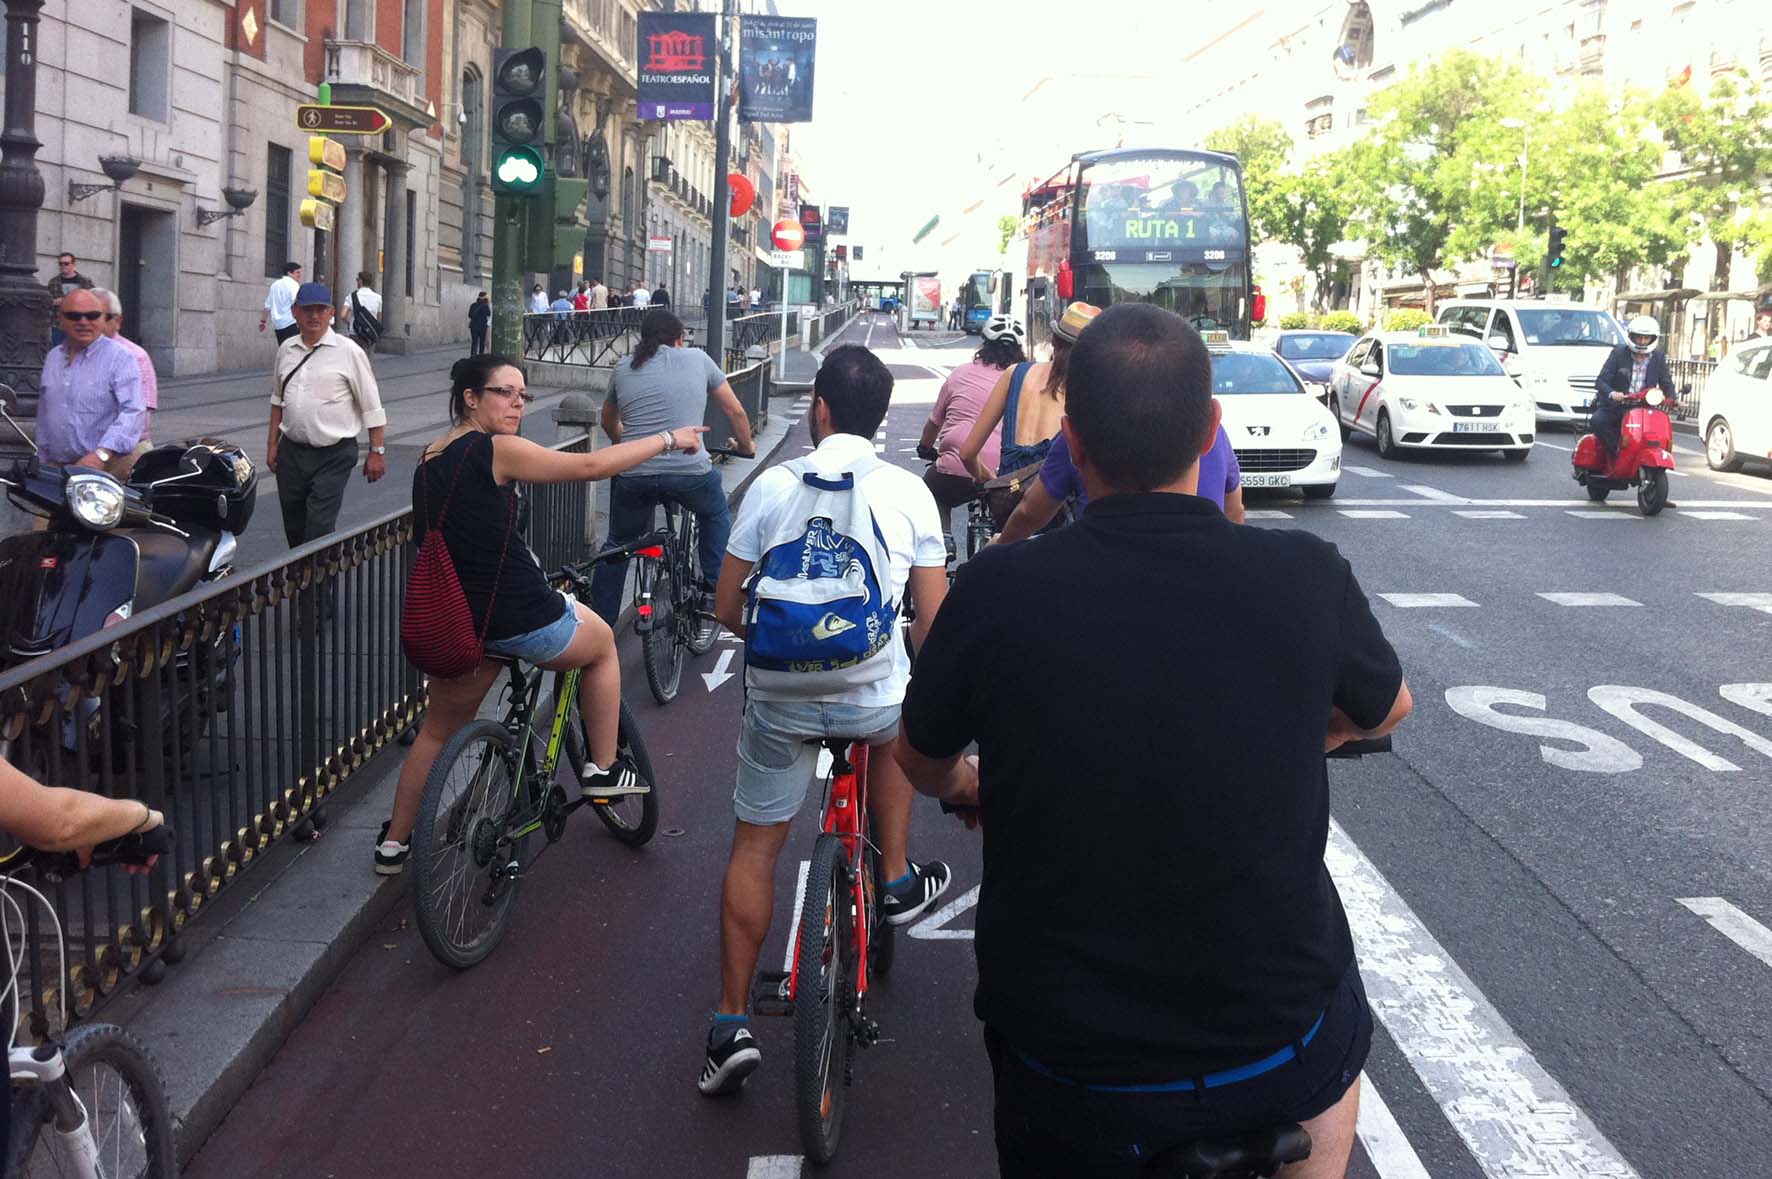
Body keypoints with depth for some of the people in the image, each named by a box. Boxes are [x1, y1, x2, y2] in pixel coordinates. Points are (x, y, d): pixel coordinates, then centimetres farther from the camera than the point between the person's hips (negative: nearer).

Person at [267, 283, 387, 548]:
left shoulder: (348, 352, -6)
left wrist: (377, 451, -7)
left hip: (333, 456, -5)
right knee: (294, 528, 11)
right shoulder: (286, 350, 9)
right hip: (291, 452, 5)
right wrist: (273, 443, 18)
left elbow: (372, 407, -5)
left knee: (319, 527, -12)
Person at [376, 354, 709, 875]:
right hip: (520, 619, -7)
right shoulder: (497, 451, -15)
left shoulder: (431, 460, 10)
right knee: (602, 643, 23)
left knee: (438, 731, 26)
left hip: (458, 625, 7)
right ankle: (604, 770, 27)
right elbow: (590, 465, -14)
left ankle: (394, 843, 31)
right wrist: (668, 439, -4)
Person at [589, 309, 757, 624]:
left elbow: (609, 423, 34)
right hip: (690, 472, -2)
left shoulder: (624, 369, 17)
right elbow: (736, 412, 18)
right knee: (717, 516, 30)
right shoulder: (697, 359, 10)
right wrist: (746, 445, 37)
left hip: (633, 476, 2)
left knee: (617, 545, 23)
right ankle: (713, 592, 23)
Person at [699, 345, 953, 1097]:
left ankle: (732, 1023, 11)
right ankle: (897, 882, 36)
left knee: (754, 849, 14)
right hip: (875, 698, 1)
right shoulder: (908, 492, -1)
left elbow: (727, 609, 3)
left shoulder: (773, 485, -2)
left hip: (782, 696, 0)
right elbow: (934, 620, 0)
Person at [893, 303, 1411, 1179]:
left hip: (1068, 1083, 0)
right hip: (1275, 1063, 1)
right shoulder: (1306, 577, -14)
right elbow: (1384, 711, 9)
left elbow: (919, 759, 5)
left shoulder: (995, 591, -15)